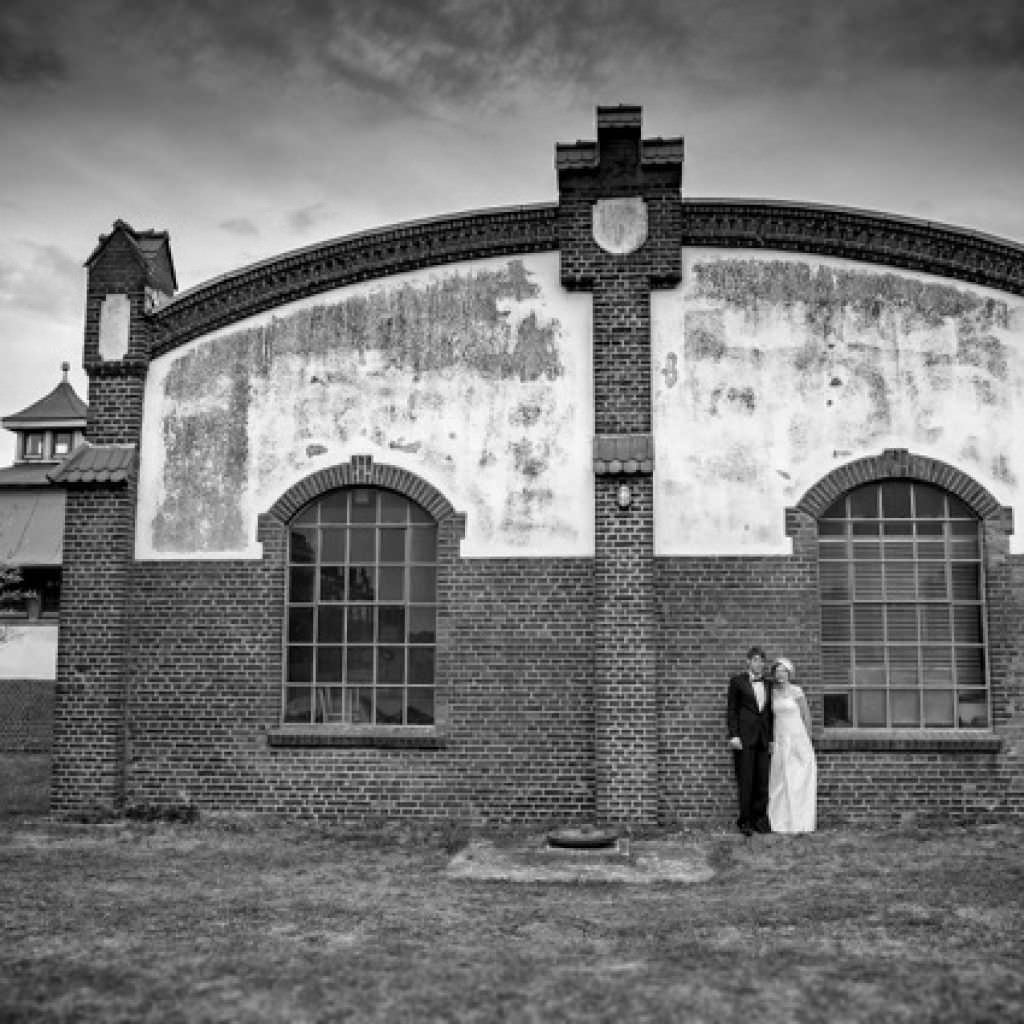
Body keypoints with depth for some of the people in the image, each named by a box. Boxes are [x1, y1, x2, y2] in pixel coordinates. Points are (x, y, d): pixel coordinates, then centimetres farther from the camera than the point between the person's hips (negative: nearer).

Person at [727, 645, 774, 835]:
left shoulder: (767, 685, 16)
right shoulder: (737, 681, 3)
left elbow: (770, 713, 17)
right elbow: (732, 710, 0)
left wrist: (771, 739, 11)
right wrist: (733, 735, -9)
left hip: (763, 739, 4)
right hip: (744, 737, -4)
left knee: (762, 781, 3)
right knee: (745, 780, -4)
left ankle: (760, 819, 12)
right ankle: (745, 821, 2)